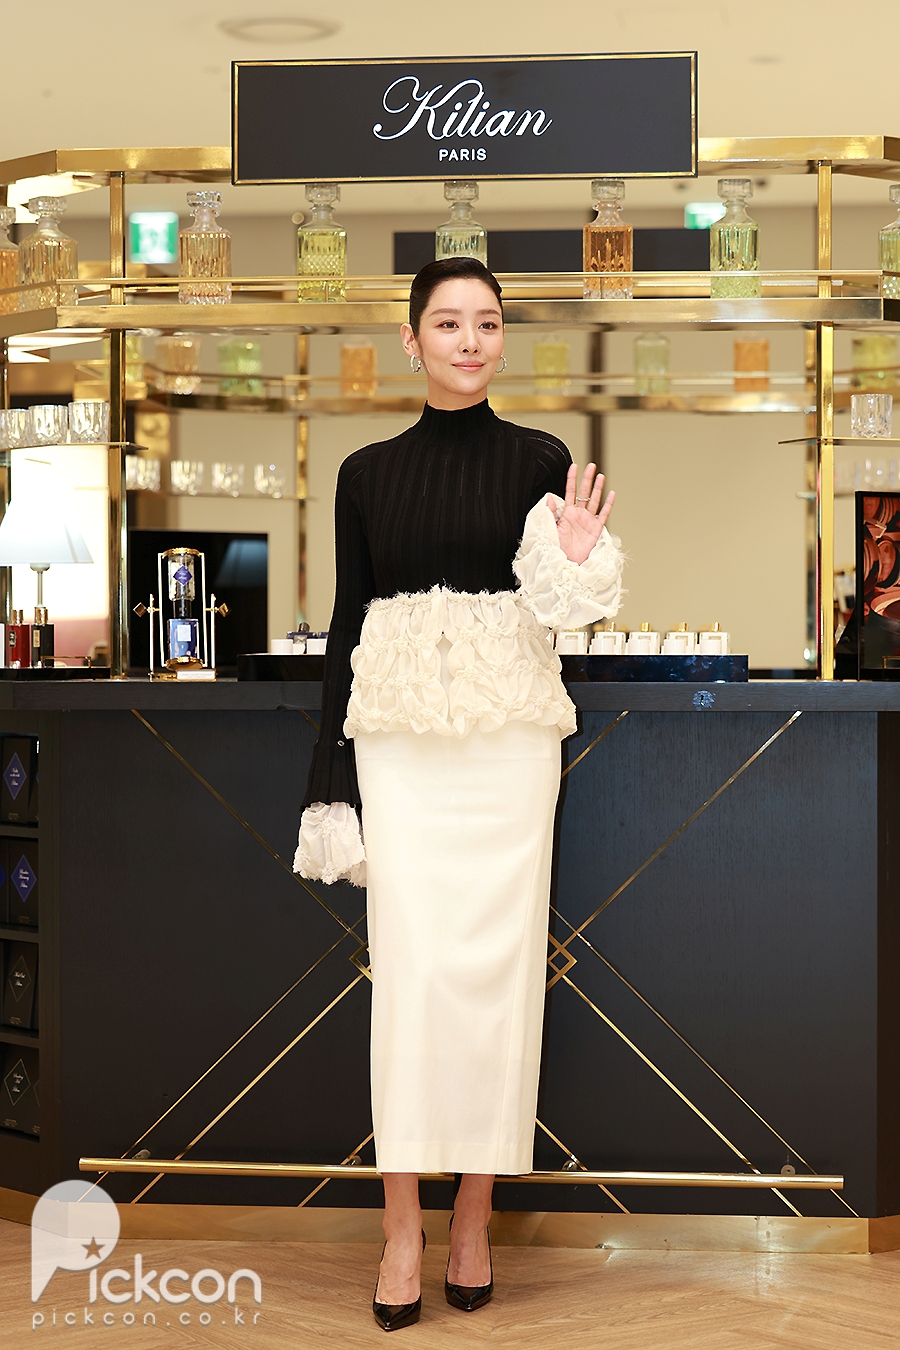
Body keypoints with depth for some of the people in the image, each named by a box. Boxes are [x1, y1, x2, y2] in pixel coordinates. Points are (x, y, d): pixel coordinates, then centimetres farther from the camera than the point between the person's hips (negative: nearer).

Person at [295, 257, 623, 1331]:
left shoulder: (541, 462, 3)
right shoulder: (367, 473, 6)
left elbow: (568, 610, 4)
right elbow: (345, 629, 7)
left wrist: (581, 566, -19)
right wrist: (330, 787, 4)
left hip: (510, 741, 0)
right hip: (398, 742, 0)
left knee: (497, 961, 1)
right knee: (412, 963, -6)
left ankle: (475, 1216, 12)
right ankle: (403, 1222, 1)